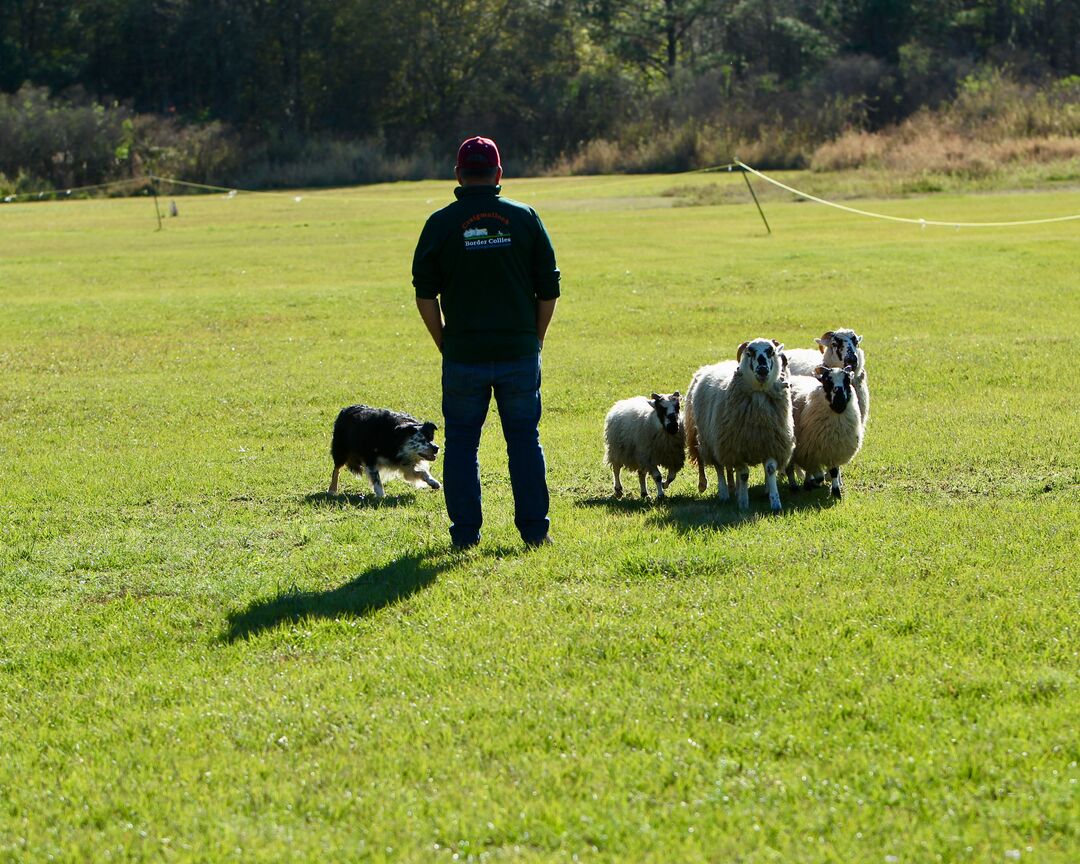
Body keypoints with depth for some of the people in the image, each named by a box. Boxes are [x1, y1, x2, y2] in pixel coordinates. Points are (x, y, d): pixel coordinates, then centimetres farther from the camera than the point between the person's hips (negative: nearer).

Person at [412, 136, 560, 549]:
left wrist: (444, 343, 10)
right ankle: (534, 529, 8)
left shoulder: (441, 223, -2)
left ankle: (465, 533, 6)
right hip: (519, 353, 1)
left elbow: (425, 296, 0)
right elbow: (549, 291, 3)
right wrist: (534, 340, 13)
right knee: (524, 439, 9)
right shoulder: (525, 218, 2)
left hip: (464, 355, -1)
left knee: (461, 441, 8)